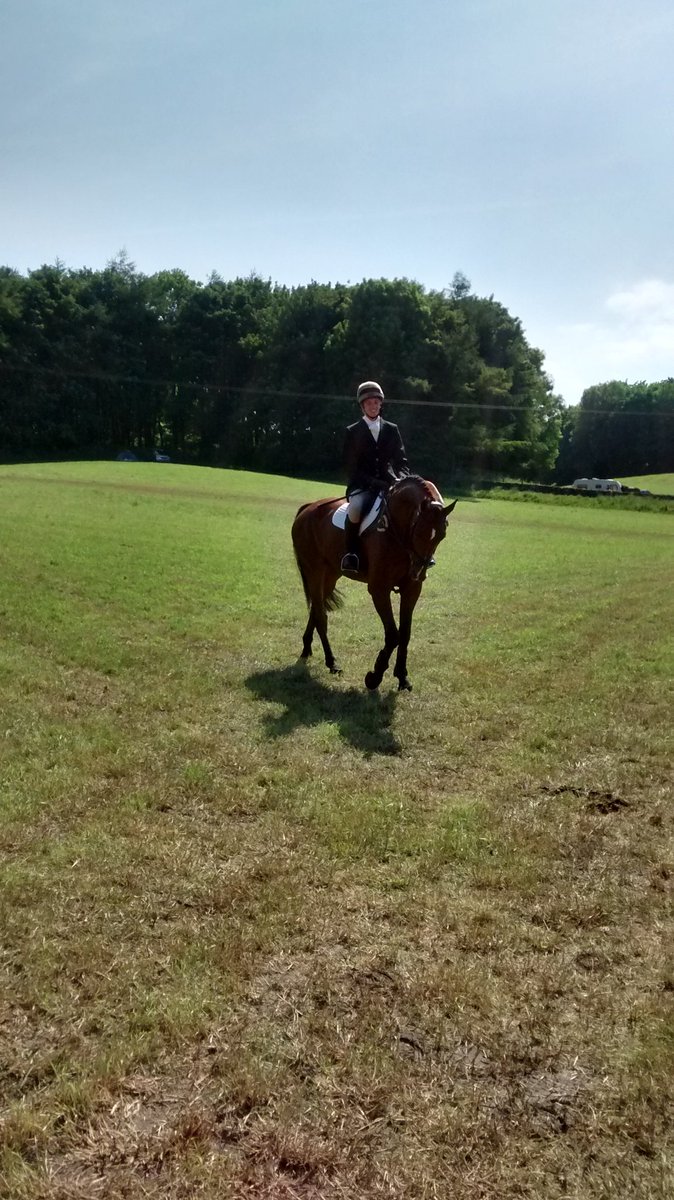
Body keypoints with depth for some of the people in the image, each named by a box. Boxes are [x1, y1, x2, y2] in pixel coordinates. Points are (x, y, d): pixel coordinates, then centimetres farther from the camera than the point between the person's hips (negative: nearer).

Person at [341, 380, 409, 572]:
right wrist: (373, 483, -15)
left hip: (389, 484, 3)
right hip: (361, 486, -3)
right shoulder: (352, 432, 6)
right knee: (355, 508, -36)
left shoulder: (392, 430, 14)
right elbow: (351, 467, -1)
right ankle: (350, 553, -19)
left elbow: (401, 461, 12)